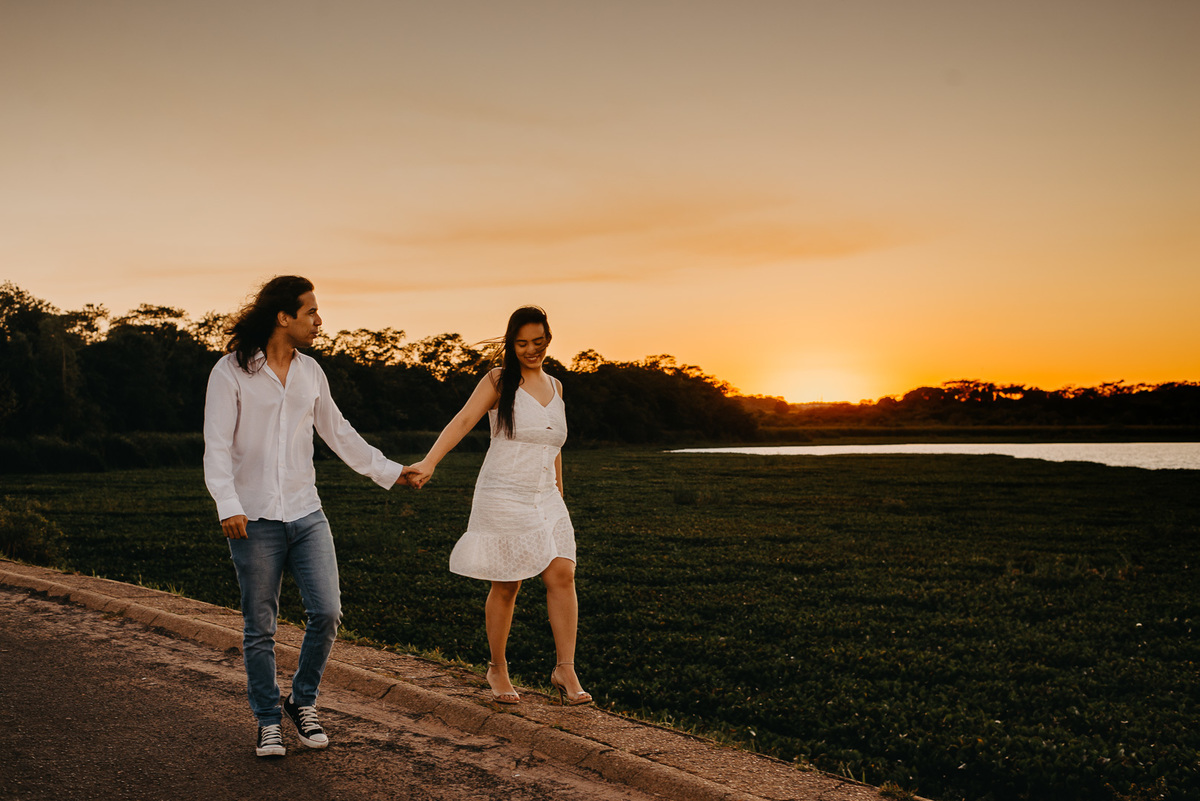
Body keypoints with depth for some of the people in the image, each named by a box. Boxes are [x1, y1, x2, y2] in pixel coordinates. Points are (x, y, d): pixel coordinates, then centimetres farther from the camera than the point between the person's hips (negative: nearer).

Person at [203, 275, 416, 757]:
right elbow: (217, 447, -10)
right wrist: (228, 505, -23)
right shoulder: (231, 372, -5)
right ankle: (268, 722, 20)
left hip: (306, 514, 4)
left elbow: (338, 433, 20)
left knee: (327, 613, -5)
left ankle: (303, 702, 17)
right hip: (254, 520, -4)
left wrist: (388, 471, 21)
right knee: (260, 628, 4)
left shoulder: (310, 371, 10)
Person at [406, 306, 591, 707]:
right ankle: (497, 670, 18)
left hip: (545, 498, 5)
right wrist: (429, 462, -31)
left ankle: (564, 669, -3)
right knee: (505, 587, 1)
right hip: (503, 497, -5)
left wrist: (559, 494, 24)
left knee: (562, 574, -9)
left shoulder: (555, 387, 13)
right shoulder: (498, 381, -4)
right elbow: (462, 421, -17)